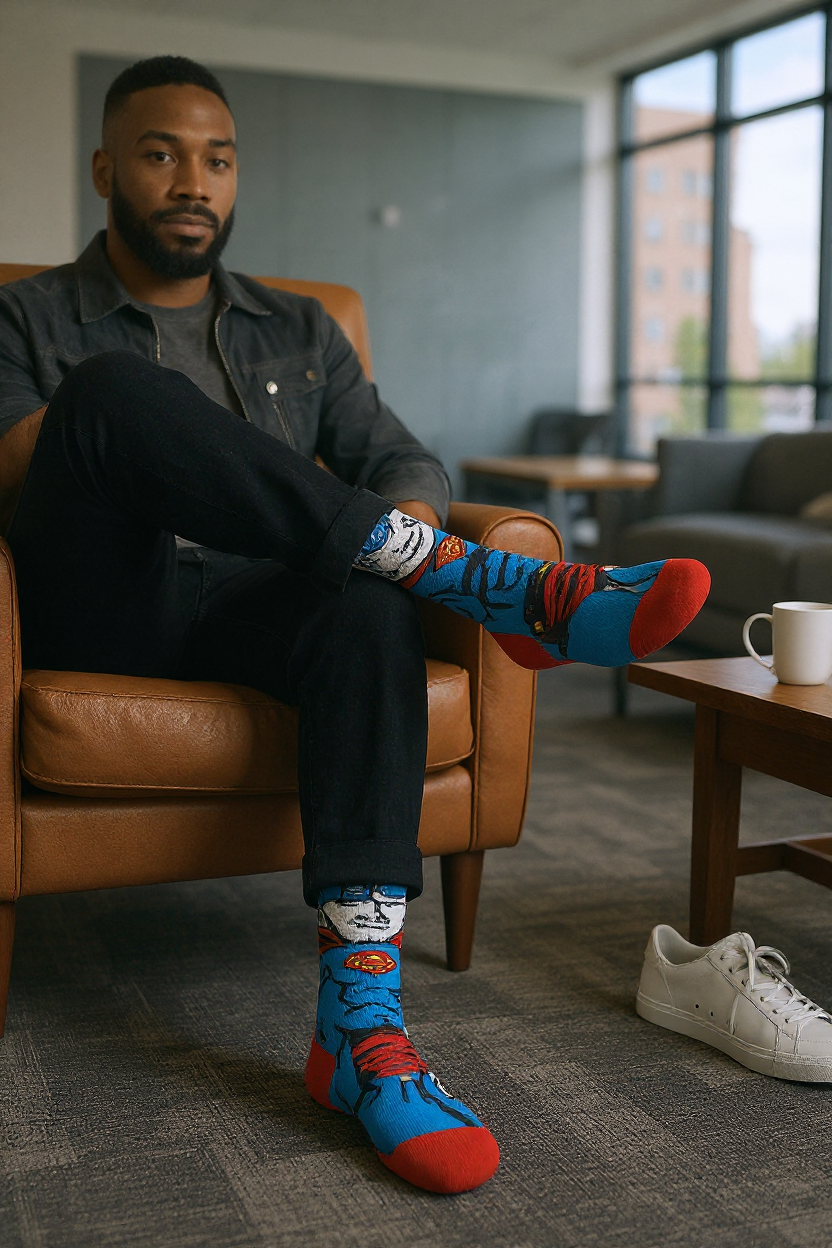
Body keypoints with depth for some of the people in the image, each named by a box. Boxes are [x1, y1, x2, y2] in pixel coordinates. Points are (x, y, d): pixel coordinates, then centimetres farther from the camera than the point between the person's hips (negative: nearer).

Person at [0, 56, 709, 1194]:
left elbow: (412, 467, 12)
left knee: (368, 602, -34)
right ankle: (493, 588, -34)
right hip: (102, 620, -2)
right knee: (114, 388, -31)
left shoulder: (300, 332, 22)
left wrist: (399, 520, -11)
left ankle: (361, 1022, -41)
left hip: (256, 613, 2)